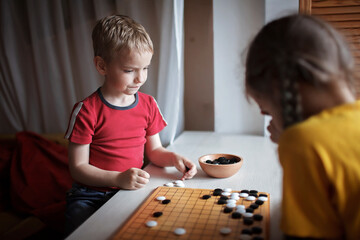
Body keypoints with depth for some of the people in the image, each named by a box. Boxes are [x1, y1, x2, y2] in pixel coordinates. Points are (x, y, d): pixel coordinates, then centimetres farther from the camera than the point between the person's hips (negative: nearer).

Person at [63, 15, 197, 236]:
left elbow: (154, 150, 11)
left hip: (132, 191, 4)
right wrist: (118, 179, -24)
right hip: (91, 195, -3)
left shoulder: (148, 104, 3)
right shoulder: (87, 111, -12)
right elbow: (78, 167, -10)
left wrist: (173, 158, -10)